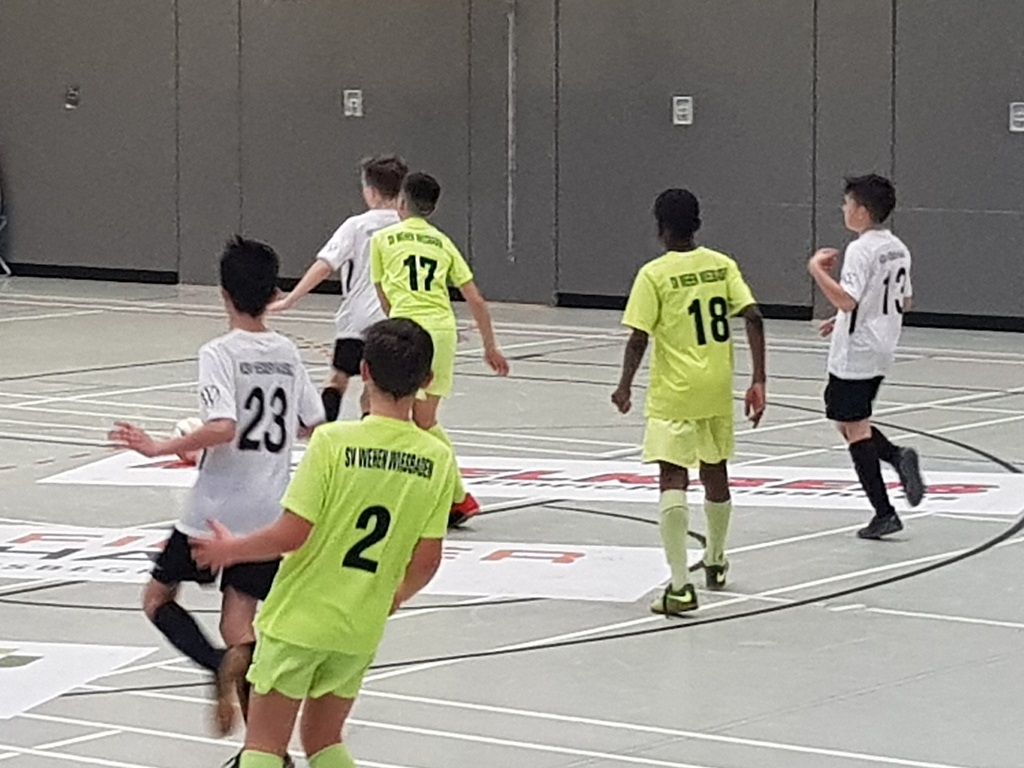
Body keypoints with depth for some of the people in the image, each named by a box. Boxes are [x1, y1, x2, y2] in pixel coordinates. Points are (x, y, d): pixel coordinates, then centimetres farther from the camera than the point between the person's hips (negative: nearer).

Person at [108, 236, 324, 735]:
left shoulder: (218, 354, -12)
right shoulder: (289, 354, 7)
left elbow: (222, 428, -25)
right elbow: (314, 427, 14)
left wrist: (159, 448, -16)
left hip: (216, 509, -5)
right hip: (269, 513, 5)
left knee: (158, 598, 13)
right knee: (237, 625, 6)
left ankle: (228, 673, -12)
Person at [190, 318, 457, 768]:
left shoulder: (334, 441, -17)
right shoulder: (437, 459, -6)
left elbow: (291, 535, -16)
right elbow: (426, 561, -1)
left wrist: (231, 549, 2)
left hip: (299, 617, -4)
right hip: (362, 629, 4)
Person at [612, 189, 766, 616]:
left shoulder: (655, 274, -9)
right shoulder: (722, 265, 4)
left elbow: (638, 339, -12)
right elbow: (753, 319, -4)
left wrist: (625, 387, 3)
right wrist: (758, 381, -2)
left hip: (675, 392, -5)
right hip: (718, 389, 5)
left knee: (673, 480, -9)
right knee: (715, 472, 22)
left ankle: (680, 585, -21)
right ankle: (715, 562, 42)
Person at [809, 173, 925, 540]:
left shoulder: (861, 249, -18)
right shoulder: (897, 248, 9)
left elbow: (847, 300, -29)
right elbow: (905, 302, 18)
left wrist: (817, 269, -19)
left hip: (855, 355, -9)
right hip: (881, 351, 9)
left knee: (854, 428, -1)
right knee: (853, 424, 21)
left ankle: (884, 513, -3)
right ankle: (899, 457, -2)